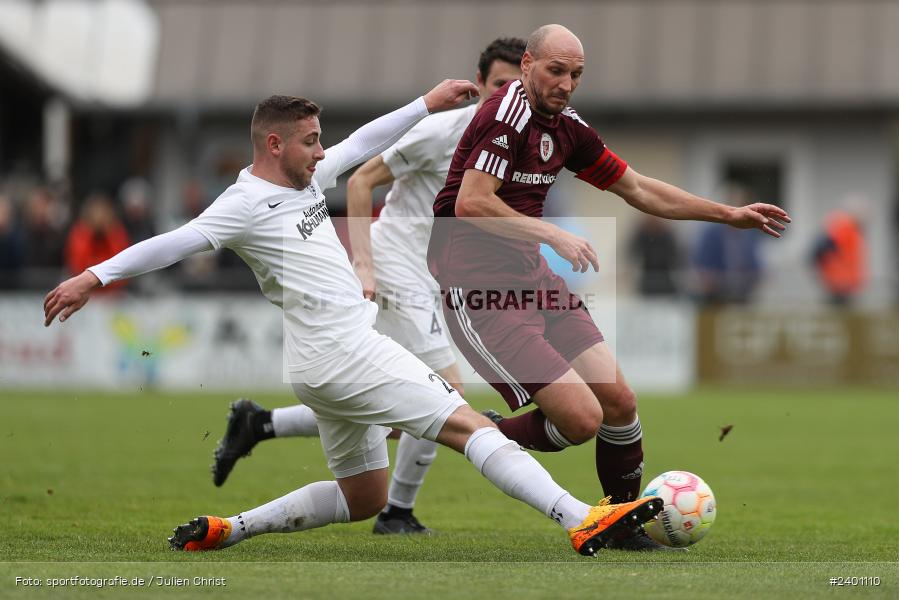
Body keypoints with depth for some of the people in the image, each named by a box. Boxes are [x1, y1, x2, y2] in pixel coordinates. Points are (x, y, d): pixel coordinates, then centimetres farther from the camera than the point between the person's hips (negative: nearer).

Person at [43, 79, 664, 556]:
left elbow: (363, 144, 26)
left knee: (362, 498, 18)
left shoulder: (306, 178, 16)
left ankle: (226, 530, 18)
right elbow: (172, 245, -14)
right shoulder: (248, 204, -9)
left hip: (347, 351, 11)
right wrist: (94, 277, -19)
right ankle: (583, 521, -25)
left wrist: (428, 104, 23)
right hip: (343, 351, -11)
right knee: (469, 424, -16)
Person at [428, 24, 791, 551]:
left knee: (619, 403, 3)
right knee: (582, 418, -16)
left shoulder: (568, 127, 12)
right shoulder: (508, 116, -15)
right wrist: (553, 235, -23)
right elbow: (470, 204, -23)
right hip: (478, 290, -8)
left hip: (533, 280, 8)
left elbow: (639, 190, 22)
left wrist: (730, 214, 22)